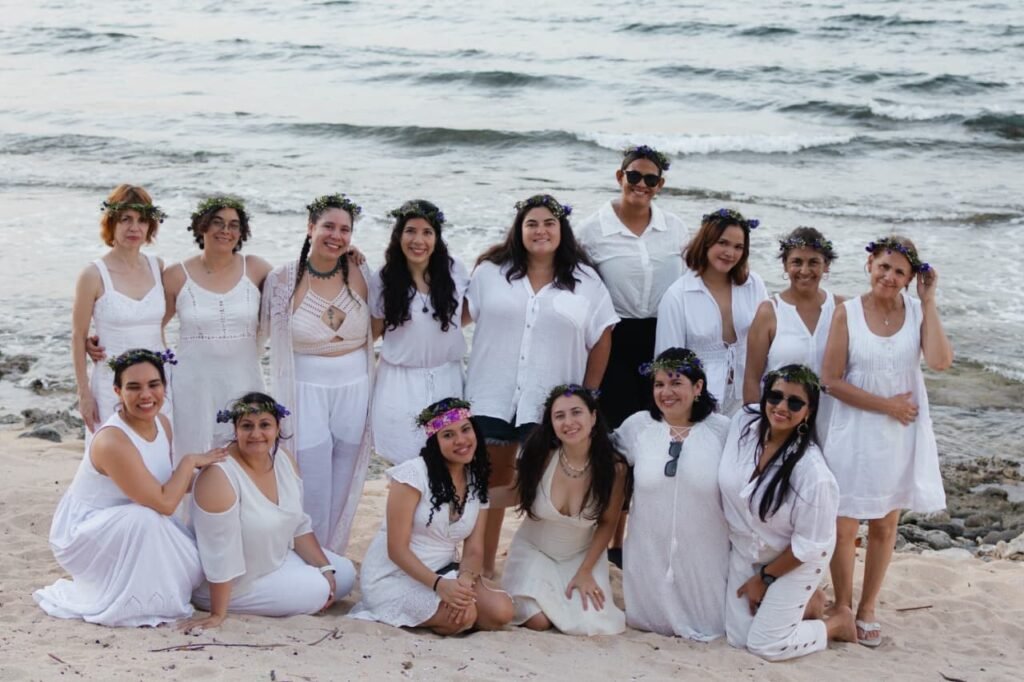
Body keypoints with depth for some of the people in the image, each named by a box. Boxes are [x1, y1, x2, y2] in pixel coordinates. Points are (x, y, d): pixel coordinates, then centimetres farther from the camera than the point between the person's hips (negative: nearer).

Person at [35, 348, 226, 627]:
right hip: (81, 533, -8)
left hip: (126, 529, 8)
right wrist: (190, 461, -20)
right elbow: (163, 503, -30)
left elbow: (164, 484, 10)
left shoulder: (162, 423, -3)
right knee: (144, 519, -35)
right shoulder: (113, 441, -30)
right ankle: (126, 606, -13)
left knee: (192, 564, -6)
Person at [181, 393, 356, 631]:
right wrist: (218, 614, -25)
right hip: (235, 584, -8)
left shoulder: (283, 459, -6)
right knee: (316, 591, -16)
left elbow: (299, 525, 4)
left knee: (344, 575, 7)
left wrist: (325, 568, -5)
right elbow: (220, 553, -29)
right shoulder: (220, 475, -30)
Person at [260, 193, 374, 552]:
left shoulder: (360, 275, 0)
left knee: (344, 484, 10)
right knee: (312, 488, -1)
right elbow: (272, 331, 4)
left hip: (354, 388, 3)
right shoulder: (284, 279, -6)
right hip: (306, 391, -2)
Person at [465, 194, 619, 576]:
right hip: (493, 399, 1)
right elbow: (459, 315, 12)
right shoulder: (491, 272, 5)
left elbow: (602, 339, 5)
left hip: (552, 405, -1)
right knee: (492, 481, 10)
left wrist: (587, 396, 1)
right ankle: (483, 565, 20)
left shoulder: (584, 280, 3)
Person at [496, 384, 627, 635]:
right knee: (538, 621, -19)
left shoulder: (613, 467, -20)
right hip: (534, 551, 0)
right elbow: (517, 494, -4)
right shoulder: (541, 458, -22)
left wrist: (585, 571, -10)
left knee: (589, 624, -19)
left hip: (582, 555, 0)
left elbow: (608, 523, -8)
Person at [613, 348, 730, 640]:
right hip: (650, 557, 2)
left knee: (707, 627, 12)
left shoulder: (722, 430, -10)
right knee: (648, 622, 15)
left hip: (703, 559, -2)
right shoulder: (637, 425, -2)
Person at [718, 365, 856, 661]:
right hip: (745, 550, 6)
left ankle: (839, 622, 22)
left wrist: (764, 578, -10)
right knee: (738, 637, 7)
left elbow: (808, 544, -21)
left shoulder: (812, 471, -33)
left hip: (794, 561, -5)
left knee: (764, 645, -1)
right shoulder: (743, 422, -17)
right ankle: (801, 603, 31)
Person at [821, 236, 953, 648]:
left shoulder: (917, 311, -2)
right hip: (855, 433, -2)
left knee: (885, 526, 13)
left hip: (902, 436, 2)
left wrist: (929, 301, -15)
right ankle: (842, 610, 21)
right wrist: (886, 405, -13)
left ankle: (867, 610, 29)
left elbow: (940, 361, -20)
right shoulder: (848, 313, -8)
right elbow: (832, 381, -9)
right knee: (844, 528, 2)